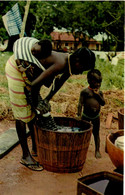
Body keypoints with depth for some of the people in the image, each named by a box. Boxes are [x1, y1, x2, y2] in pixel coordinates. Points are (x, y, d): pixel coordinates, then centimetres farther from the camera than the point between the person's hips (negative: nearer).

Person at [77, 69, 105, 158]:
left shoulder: (100, 92, 5)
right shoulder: (85, 91, -7)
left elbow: (103, 103, -3)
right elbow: (80, 104, -8)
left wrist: (98, 95, -15)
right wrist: (79, 115, -13)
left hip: (96, 116, 3)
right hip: (86, 115, -3)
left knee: (96, 133, 10)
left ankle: (97, 150, 19)